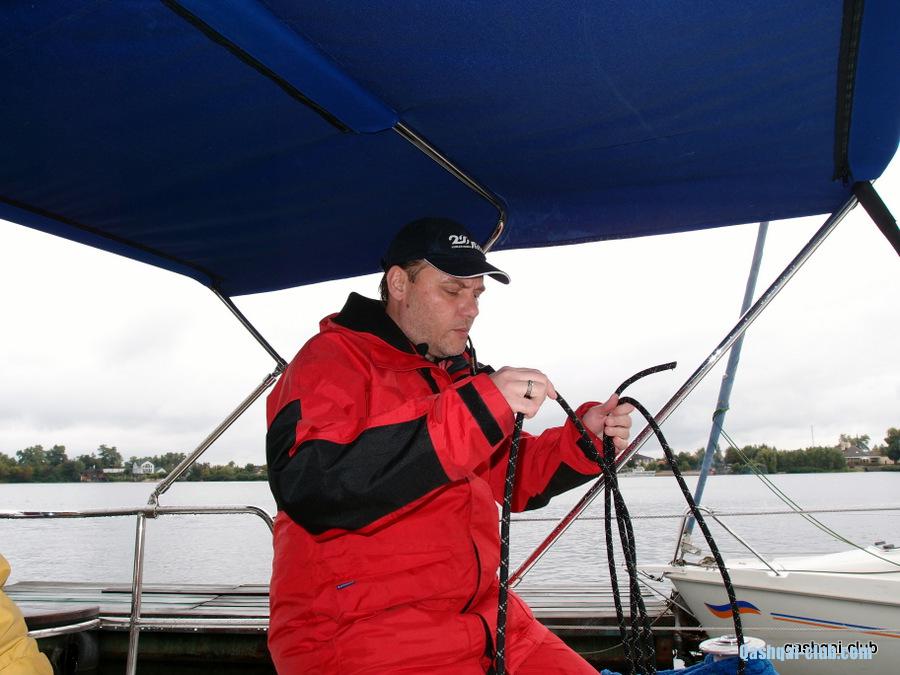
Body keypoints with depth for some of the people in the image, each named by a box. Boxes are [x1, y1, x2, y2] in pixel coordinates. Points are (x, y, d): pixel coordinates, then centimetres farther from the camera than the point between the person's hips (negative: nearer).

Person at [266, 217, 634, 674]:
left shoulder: (459, 373, 14)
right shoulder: (333, 360, -9)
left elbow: (503, 477, 23)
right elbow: (309, 487, -27)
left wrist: (583, 441, 5)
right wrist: (475, 411, -30)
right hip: (359, 631, -7)